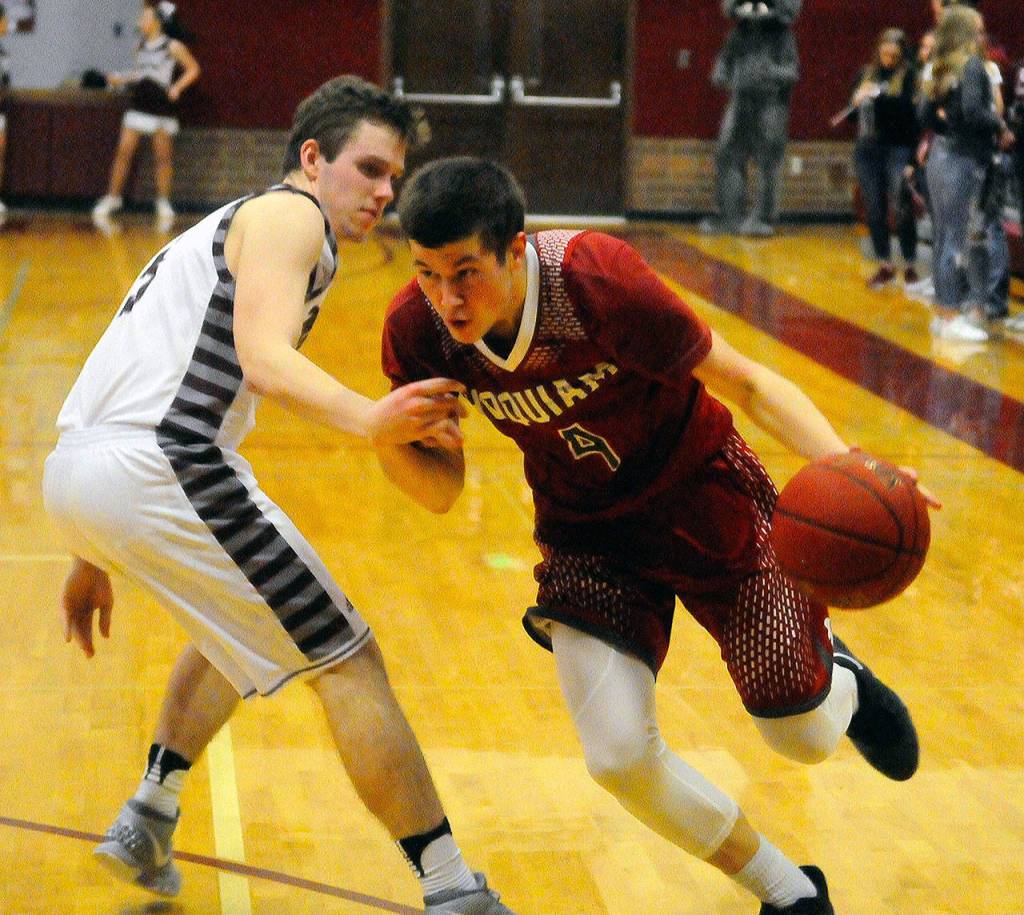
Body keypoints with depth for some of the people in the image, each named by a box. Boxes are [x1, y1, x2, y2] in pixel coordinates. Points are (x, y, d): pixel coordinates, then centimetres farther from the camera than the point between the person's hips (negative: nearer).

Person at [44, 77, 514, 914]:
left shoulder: (226, 229, 30)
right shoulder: (289, 216, 2)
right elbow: (266, 358, -18)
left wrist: (95, 556, 33)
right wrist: (367, 420, -35)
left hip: (72, 471, 9)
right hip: (156, 469, -9)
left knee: (243, 620, 32)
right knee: (348, 663, -2)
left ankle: (148, 820, 27)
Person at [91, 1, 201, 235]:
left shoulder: (173, 46, -5)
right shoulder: (141, 46, 11)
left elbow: (193, 69, -2)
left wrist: (177, 87, -13)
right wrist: (121, 79, 5)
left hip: (163, 108, -4)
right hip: (139, 106, 4)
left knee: (163, 157, 3)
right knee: (124, 152, -3)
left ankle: (164, 205, 11)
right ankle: (111, 200, 0)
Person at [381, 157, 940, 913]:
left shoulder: (594, 279, -32)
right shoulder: (417, 328, -20)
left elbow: (746, 383, -23)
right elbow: (441, 492, -9)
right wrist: (387, 440, -32)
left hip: (700, 489, -2)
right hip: (585, 530, 3)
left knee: (805, 737, 3)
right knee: (618, 754, -15)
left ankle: (838, 675, 44)